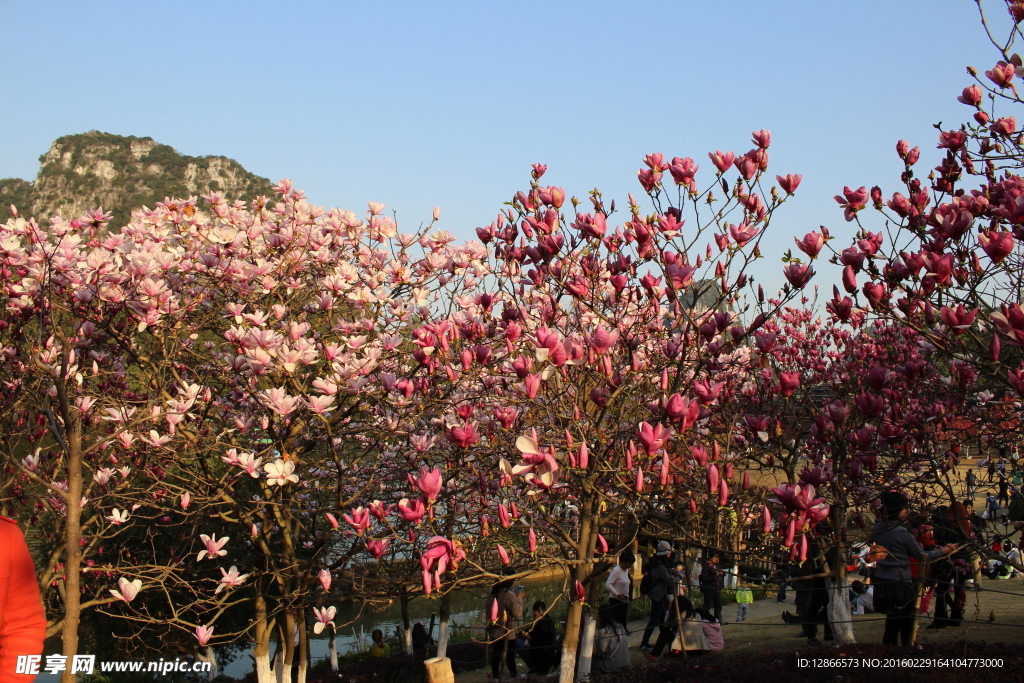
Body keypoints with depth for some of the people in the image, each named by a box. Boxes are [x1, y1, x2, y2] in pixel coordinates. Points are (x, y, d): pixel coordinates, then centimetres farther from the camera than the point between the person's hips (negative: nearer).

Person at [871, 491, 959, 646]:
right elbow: (922, 556, -8)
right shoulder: (902, 533, -18)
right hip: (899, 583, -7)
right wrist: (946, 549, 6)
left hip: (881, 580, 7)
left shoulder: (877, 529, 1)